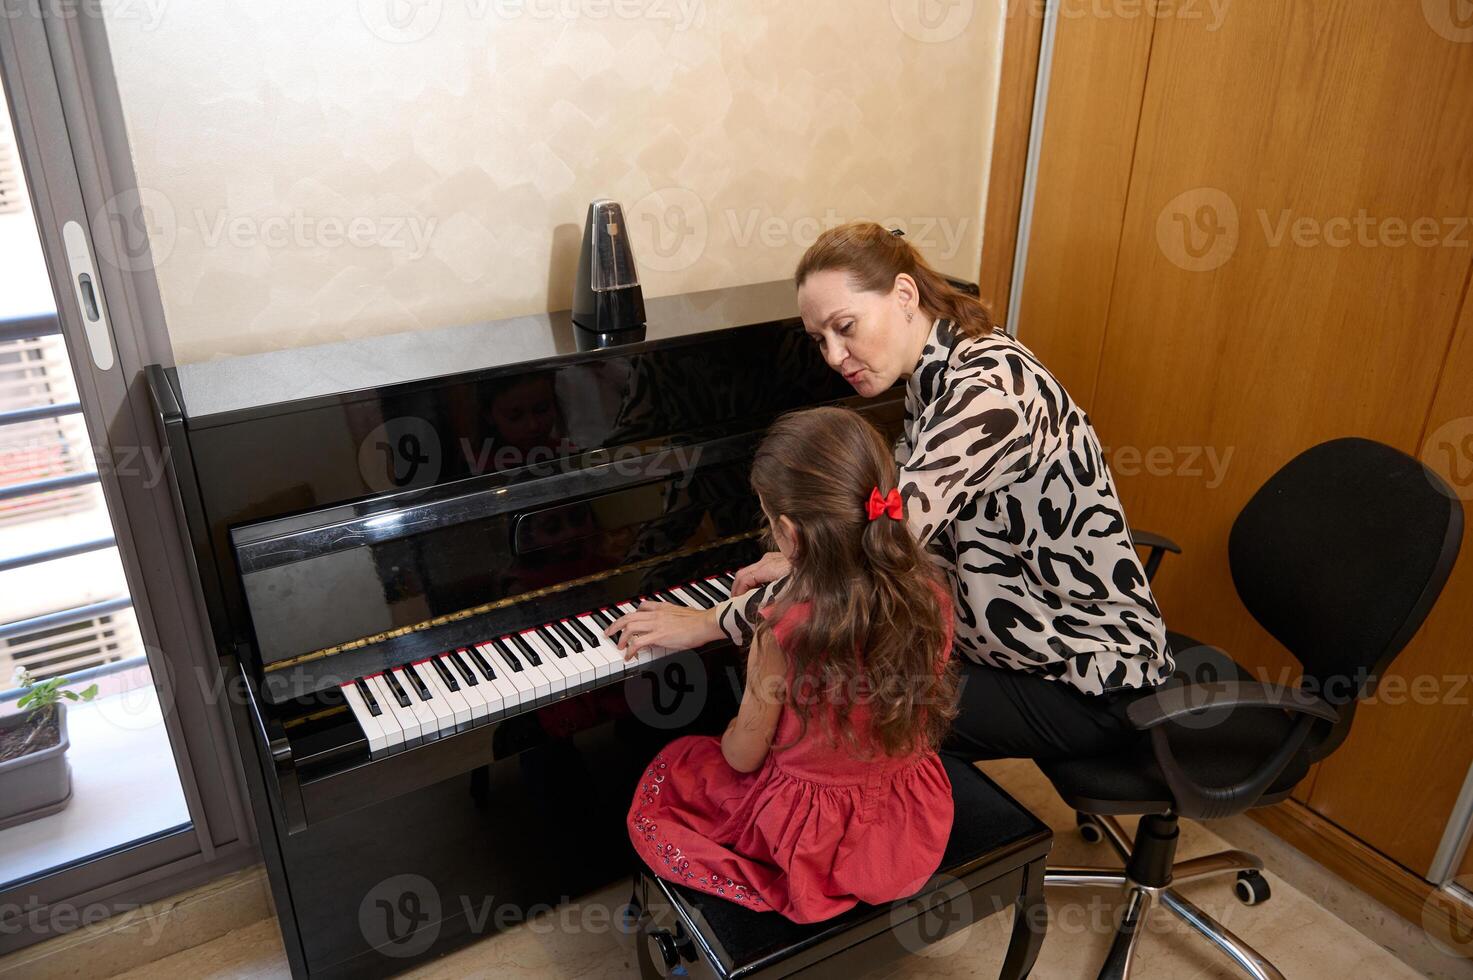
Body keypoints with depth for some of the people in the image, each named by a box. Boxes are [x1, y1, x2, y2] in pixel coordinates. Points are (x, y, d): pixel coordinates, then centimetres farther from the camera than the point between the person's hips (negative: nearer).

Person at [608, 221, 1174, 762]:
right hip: (1030, 639, 8)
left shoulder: (988, 389, -28)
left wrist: (712, 623, -25)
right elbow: (897, 523, 10)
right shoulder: (937, 378, 2)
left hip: (1089, 687, -8)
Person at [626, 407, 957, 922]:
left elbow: (743, 756, -14)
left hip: (813, 834, -5)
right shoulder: (933, 599, -17)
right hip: (914, 826, 5)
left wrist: (735, 730, 11)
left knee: (665, 773, 19)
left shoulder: (782, 636, -30)